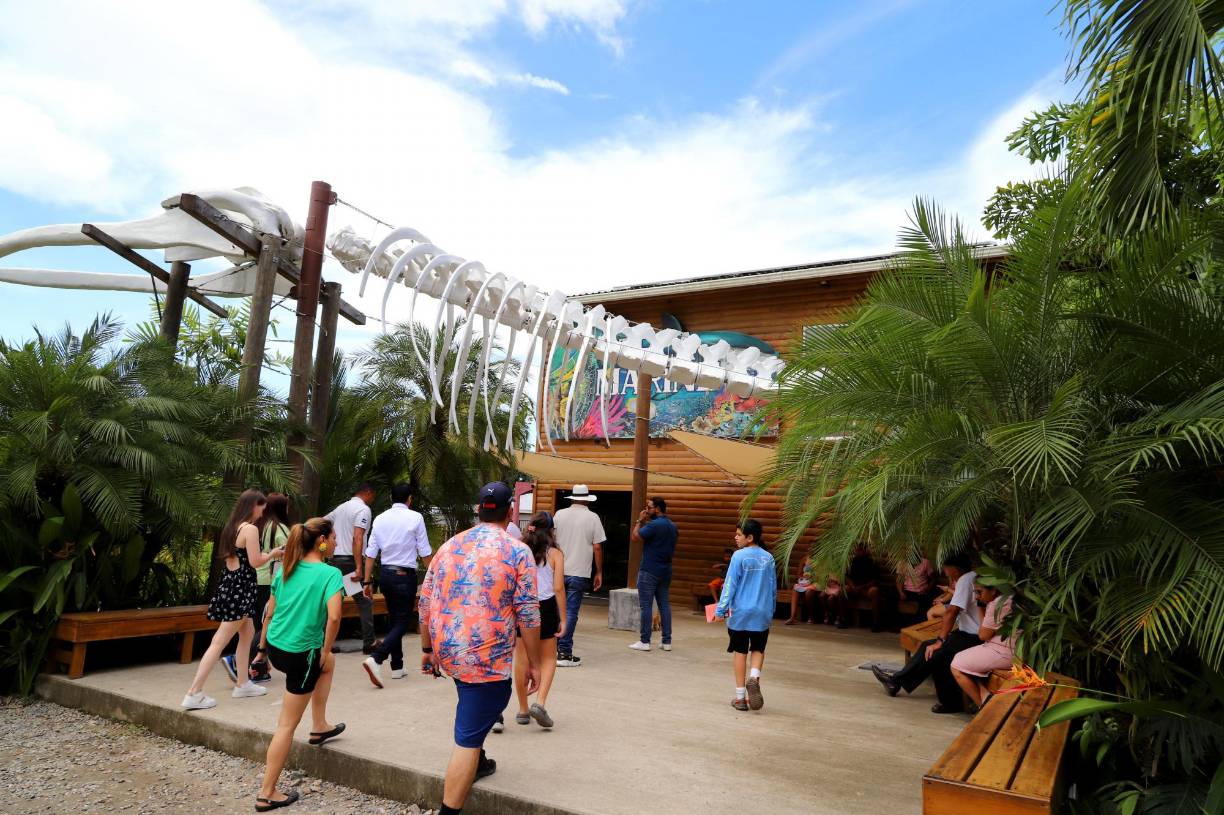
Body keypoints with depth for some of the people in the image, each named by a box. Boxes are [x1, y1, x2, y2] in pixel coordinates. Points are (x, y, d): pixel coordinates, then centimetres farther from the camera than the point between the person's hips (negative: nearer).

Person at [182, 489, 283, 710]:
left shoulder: (233, 527, 12)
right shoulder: (250, 529, -15)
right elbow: (255, 562, -17)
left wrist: (265, 555, 16)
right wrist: (272, 554, 1)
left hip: (229, 584, 10)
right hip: (240, 587, -10)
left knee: (248, 633, 20)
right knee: (220, 641, -6)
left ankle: (242, 684, 27)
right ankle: (194, 693, -4)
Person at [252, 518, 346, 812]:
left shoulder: (286, 570, 5)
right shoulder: (330, 573, -16)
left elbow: (270, 612, 12)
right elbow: (334, 617, -27)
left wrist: (263, 645, 24)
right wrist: (325, 650, -12)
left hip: (275, 647, 7)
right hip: (300, 655, -7)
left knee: (328, 663, 33)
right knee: (288, 724, 6)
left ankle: (319, 726, 38)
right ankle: (267, 794, 15)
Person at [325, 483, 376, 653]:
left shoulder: (341, 507, 16)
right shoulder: (363, 509, -8)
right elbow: (357, 538, -19)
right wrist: (359, 568, -23)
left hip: (335, 560, 7)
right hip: (351, 560, -7)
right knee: (365, 602, 0)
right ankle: (368, 643, 1)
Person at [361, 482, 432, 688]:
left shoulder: (380, 519, 5)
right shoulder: (415, 518, -8)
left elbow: (370, 553, 4)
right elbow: (424, 553, -7)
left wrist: (367, 581, 9)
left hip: (385, 574, 6)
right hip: (405, 574, -6)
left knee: (394, 619, 17)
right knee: (403, 622, 2)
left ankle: (397, 667, 23)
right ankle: (376, 659, -17)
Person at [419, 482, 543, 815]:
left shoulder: (449, 546, 6)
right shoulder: (517, 552, -8)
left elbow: (425, 604, 10)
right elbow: (528, 615, -9)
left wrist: (428, 649, 20)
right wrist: (533, 663, 0)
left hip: (447, 652, 6)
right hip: (487, 658, -6)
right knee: (468, 740, 1)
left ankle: (478, 763, 44)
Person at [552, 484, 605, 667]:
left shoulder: (559, 515, 4)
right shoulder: (592, 518, -4)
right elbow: (597, 547, -5)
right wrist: (599, 572, 4)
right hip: (579, 573, -3)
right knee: (570, 612, 1)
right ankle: (564, 653, 4)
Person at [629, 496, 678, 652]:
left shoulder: (654, 525, -16)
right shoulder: (672, 526, 11)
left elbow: (635, 536, -16)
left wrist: (639, 521, -3)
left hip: (649, 571, -8)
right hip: (665, 571, 8)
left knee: (646, 606, -3)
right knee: (665, 605, 9)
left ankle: (644, 641, -1)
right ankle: (667, 641, 11)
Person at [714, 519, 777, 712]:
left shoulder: (739, 556, -11)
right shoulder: (768, 558, 3)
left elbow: (730, 585, -12)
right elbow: (773, 588, 10)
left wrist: (721, 609, -8)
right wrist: (771, 611, 21)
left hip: (740, 612, -3)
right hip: (762, 613, 3)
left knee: (740, 651, 8)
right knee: (758, 649, 18)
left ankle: (740, 697, 11)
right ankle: (754, 677, -10)